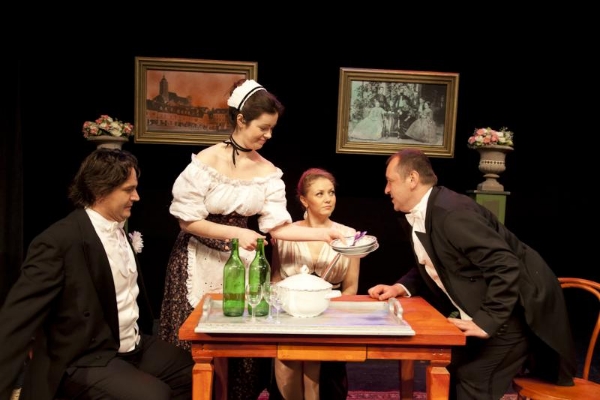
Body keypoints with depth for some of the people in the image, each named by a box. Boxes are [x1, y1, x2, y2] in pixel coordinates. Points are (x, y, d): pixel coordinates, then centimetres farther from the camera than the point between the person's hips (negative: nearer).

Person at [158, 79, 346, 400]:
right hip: (200, 260, -3)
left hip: (241, 259, 4)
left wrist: (323, 234, -17)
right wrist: (236, 233, -23)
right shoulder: (207, 161, -15)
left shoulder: (268, 172, -3)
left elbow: (277, 226, -7)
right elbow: (187, 220, -15)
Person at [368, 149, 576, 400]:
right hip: (480, 311, 10)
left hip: (513, 312, -9)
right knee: (450, 373, 13)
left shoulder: (451, 212, -28)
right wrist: (402, 287, -2)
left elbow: (506, 266, -31)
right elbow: (432, 268, 15)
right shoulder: (420, 215, 4)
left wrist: (486, 322, -29)